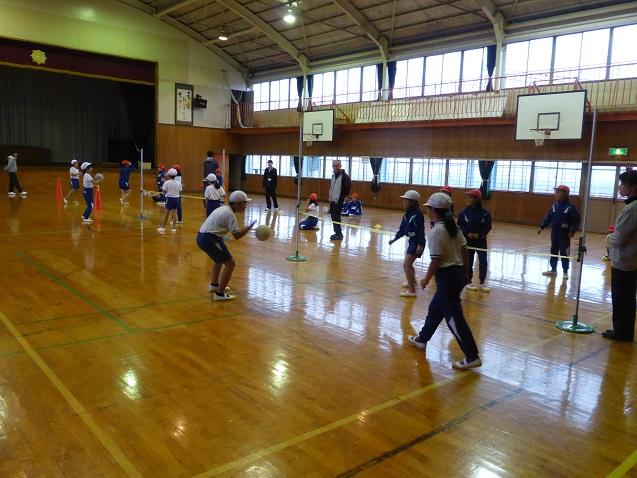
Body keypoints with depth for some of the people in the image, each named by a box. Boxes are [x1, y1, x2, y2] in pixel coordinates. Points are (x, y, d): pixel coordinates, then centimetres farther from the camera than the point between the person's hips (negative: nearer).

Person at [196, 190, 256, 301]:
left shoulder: (224, 209, 12)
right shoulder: (230, 214, -15)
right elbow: (237, 235, -18)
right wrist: (249, 227, -14)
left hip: (202, 237, 10)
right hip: (209, 239, -10)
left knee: (220, 258, 32)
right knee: (230, 263, -5)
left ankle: (214, 284, 45)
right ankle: (220, 294, -2)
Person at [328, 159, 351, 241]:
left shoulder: (344, 176, -14)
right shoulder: (333, 175, 13)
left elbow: (346, 190, -18)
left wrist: (340, 199, -18)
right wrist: (330, 197, 16)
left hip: (338, 201, -8)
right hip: (332, 200, 8)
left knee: (336, 217, -6)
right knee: (333, 217, 11)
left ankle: (339, 234, 2)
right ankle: (337, 233, 20)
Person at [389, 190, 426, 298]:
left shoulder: (417, 214, -20)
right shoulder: (407, 214, 6)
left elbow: (421, 230, -24)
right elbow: (402, 228, 14)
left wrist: (420, 244, -28)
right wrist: (395, 239, 15)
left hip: (417, 242, -10)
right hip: (412, 240, 10)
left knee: (406, 264, -14)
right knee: (408, 263, 27)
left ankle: (411, 291, -11)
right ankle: (412, 281, 52)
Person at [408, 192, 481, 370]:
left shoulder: (437, 231, -18)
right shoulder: (453, 226, 6)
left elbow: (436, 260, -19)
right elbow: (464, 251, 9)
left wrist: (426, 279, -6)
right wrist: (465, 273, 18)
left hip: (447, 276, -9)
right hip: (458, 273, 9)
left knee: (454, 317, -2)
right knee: (435, 308, 23)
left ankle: (472, 357, 2)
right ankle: (422, 339, 40)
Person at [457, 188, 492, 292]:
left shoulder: (485, 213, -6)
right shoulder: (463, 212, -4)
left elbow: (488, 227, -4)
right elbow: (459, 225, -2)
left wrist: (479, 234, -17)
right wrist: (467, 233, -17)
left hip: (481, 241, 0)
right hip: (468, 241, 0)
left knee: (483, 263, -1)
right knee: (468, 262, 6)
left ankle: (482, 283, 15)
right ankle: (469, 282, 21)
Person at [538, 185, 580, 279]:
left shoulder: (570, 207, -11)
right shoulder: (554, 205, 8)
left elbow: (577, 219, -12)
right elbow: (548, 217, 11)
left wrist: (573, 231, -19)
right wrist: (542, 227, 6)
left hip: (564, 234, -6)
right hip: (554, 233, 6)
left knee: (564, 253, -1)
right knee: (553, 251, 12)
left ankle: (565, 272, 9)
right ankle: (553, 270, 22)